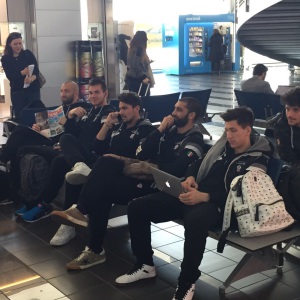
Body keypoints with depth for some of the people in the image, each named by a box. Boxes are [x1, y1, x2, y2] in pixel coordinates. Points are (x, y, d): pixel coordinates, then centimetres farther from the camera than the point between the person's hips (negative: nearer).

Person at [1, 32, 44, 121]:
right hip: (17, 92, 0)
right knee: (19, 116, -1)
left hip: (33, 89, 0)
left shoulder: (28, 54, 3)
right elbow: (10, 76, -9)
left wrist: (31, 78, -28)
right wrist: (22, 73, -28)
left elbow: (36, 70, -6)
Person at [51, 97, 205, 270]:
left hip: (160, 184, -7)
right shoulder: (170, 129, 17)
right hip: (148, 175, 8)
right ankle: (82, 211, -21)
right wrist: (160, 130, 1)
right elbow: (142, 154, 9)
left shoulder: (194, 141, -6)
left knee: (102, 189, -20)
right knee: (107, 162, -18)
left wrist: (151, 168, -18)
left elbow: (177, 170, -22)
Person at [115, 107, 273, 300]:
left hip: (218, 204, -7)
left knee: (194, 221, -44)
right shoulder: (224, 144, 16)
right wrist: (190, 177, 1)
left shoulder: (257, 160, -5)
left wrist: (204, 197, -28)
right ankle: (145, 265, 10)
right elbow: (199, 164, 25)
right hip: (194, 194, 8)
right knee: (137, 207, -4)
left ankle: (187, 282, -23)